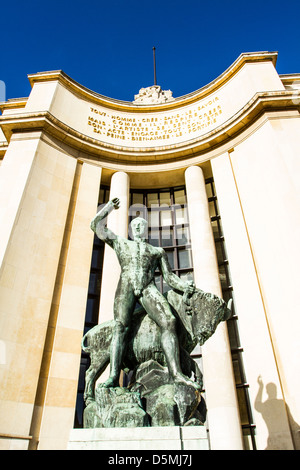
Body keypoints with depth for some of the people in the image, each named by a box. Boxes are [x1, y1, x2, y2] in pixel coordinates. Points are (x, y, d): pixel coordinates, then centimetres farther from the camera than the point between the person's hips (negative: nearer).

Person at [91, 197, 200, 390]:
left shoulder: (158, 251, 32)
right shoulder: (121, 242, 33)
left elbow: (169, 276, 20)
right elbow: (96, 225, 29)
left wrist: (184, 285, 0)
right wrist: (110, 207, 36)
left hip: (148, 287, 1)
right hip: (126, 286, 0)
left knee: (168, 321, -25)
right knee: (121, 326, -23)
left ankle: (176, 372, -33)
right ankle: (113, 377, -30)